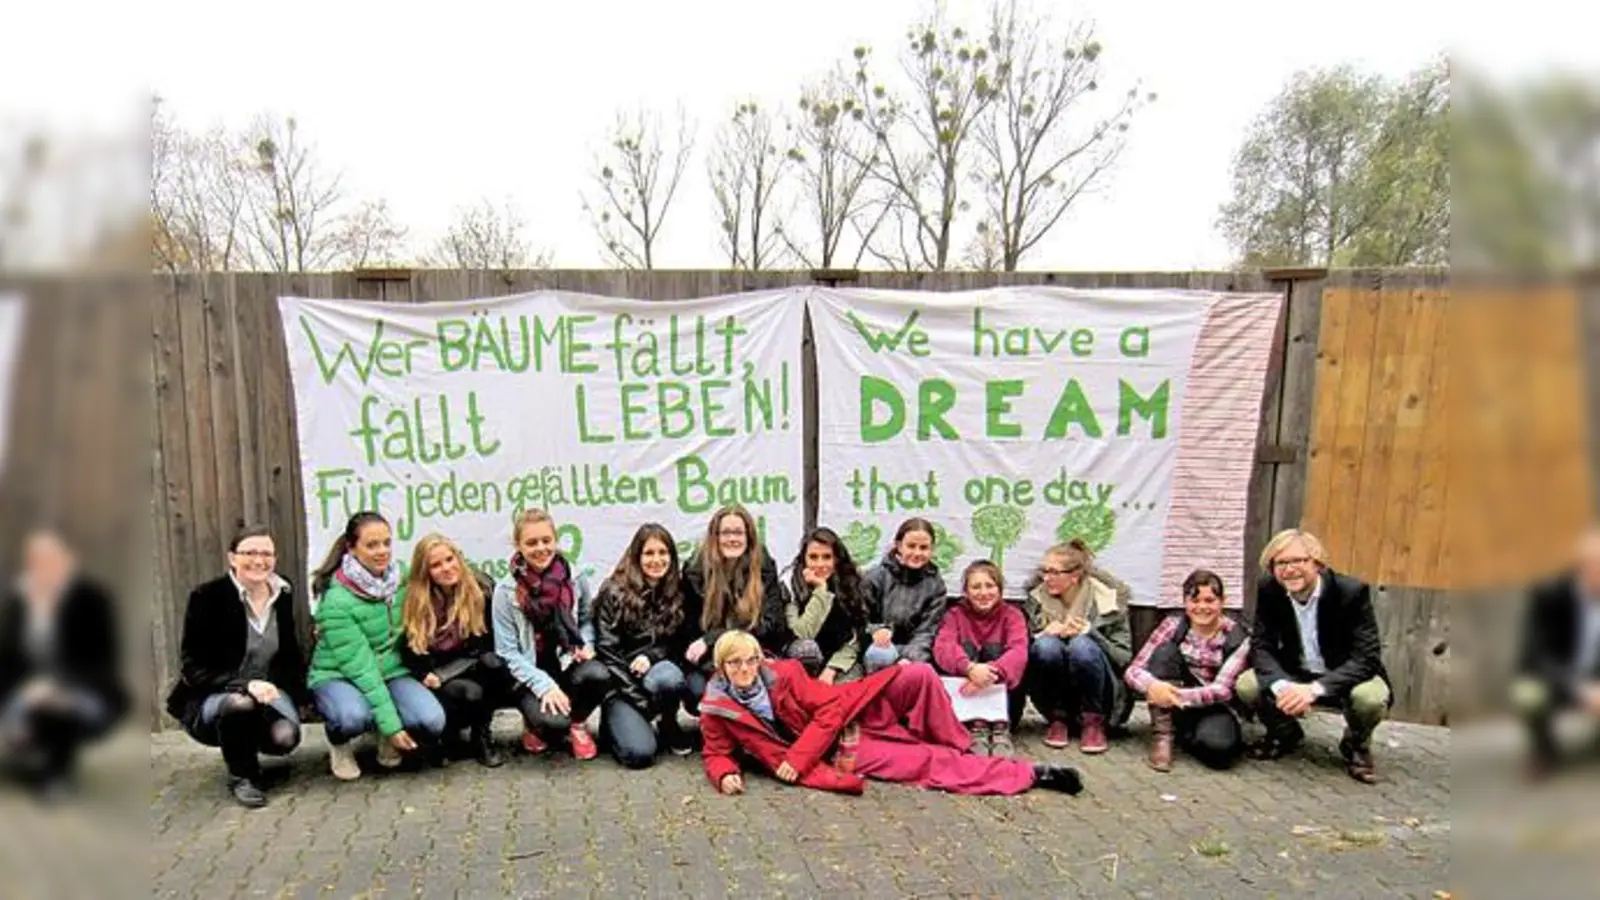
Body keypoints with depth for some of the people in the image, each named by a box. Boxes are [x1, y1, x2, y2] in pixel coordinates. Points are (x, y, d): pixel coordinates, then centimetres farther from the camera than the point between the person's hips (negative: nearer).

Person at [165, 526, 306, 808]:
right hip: (210, 698, -3)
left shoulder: (283, 595, 0)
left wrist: (296, 690, -1)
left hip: (268, 690, 4)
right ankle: (242, 777, -10)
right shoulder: (206, 597, -13)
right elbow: (192, 666, -16)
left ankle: (247, 747, 12)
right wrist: (244, 684, -31)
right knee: (240, 703, -39)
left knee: (285, 737, -27)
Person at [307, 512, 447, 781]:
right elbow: (360, 666, -24)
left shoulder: (402, 577, -7)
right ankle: (339, 744, 0)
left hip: (391, 670, 4)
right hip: (338, 676, -3)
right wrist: (390, 724, -26)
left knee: (432, 721, -25)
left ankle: (390, 743, 10)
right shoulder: (336, 602, -21)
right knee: (354, 716, -38)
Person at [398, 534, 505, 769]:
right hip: (436, 677, -2)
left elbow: (493, 639, -4)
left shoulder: (482, 588, -7)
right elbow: (407, 649, -1)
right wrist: (425, 675, -17)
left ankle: (482, 736, -11)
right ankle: (446, 736, 2)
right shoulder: (413, 599, -7)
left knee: (493, 662, -32)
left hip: (472, 670, 2)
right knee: (470, 693, -33)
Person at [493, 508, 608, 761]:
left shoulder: (575, 578, -4)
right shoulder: (506, 591, -12)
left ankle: (578, 724, 4)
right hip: (531, 676, -2)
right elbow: (507, 652, -11)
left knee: (598, 674, -32)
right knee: (554, 721, -30)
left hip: (568, 663, 3)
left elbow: (587, 619, 12)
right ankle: (535, 727, 12)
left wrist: (586, 645, -11)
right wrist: (545, 685, -20)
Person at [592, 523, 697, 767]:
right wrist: (642, 700, -16)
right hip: (620, 680, -3)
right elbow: (607, 651, -11)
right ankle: (615, 721, 11)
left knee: (669, 678, -35)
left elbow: (678, 643, 8)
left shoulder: (677, 592, 4)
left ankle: (669, 725, -2)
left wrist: (651, 655, -15)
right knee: (640, 753, -25)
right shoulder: (614, 592, -8)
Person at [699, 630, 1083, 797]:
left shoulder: (783, 673, -7)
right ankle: (1031, 773, -8)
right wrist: (726, 775, -23)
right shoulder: (715, 709, -7)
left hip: (853, 716, 2)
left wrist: (797, 759, -20)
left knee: (919, 676, -20)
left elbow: (829, 709, -10)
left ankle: (957, 746, 4)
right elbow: (717, 755, 3)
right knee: (928, 764, -16)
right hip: (841, 754, -2)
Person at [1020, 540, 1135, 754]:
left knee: (1081, 645, -31)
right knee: (1046, 645, -28)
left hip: (1100, 696, -2)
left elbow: (1124, 656, -9)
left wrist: (1089, 632, -24)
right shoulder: (1038, 598, -3)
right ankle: (1057, 719, -9)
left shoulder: (1107, 599, -8)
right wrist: (1046, 633, -21)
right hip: (1054, 698, 2)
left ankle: (1093, 722, -12)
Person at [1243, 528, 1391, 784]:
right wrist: (1281, 685, -35)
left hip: (1345, 677, -3)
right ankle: (1285, 733, 12)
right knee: (1246, 684, -22)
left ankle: (1356, 745, 3)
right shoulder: (1268, 590, -13)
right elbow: (1261, 646, -12)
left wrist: (1315, 689, -42)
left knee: (1371, 698, -35)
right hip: (1293, 676, 3)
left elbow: (1366, 657, -27)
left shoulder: (1352, 591, -22)